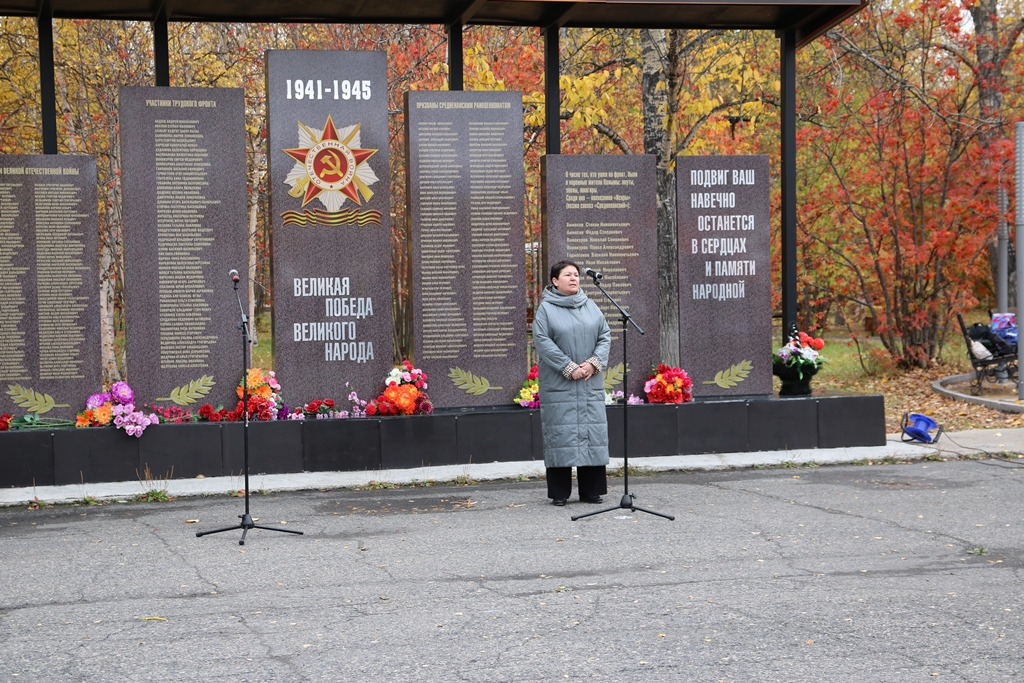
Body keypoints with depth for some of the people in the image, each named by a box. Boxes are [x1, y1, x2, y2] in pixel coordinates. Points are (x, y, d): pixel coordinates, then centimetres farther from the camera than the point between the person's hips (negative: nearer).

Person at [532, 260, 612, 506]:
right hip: (558, 383, -4)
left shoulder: (590, 306, 10)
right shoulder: (546, 309, -3)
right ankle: (559, 493, 2)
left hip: (590, 382, 4)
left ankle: (590, 490, 12)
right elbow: (542, 341, -11)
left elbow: (605, 336, 8)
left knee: (592, 432, 4)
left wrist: (594, 363, -9)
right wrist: (569, 367, -16)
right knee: (560, 432, -4)